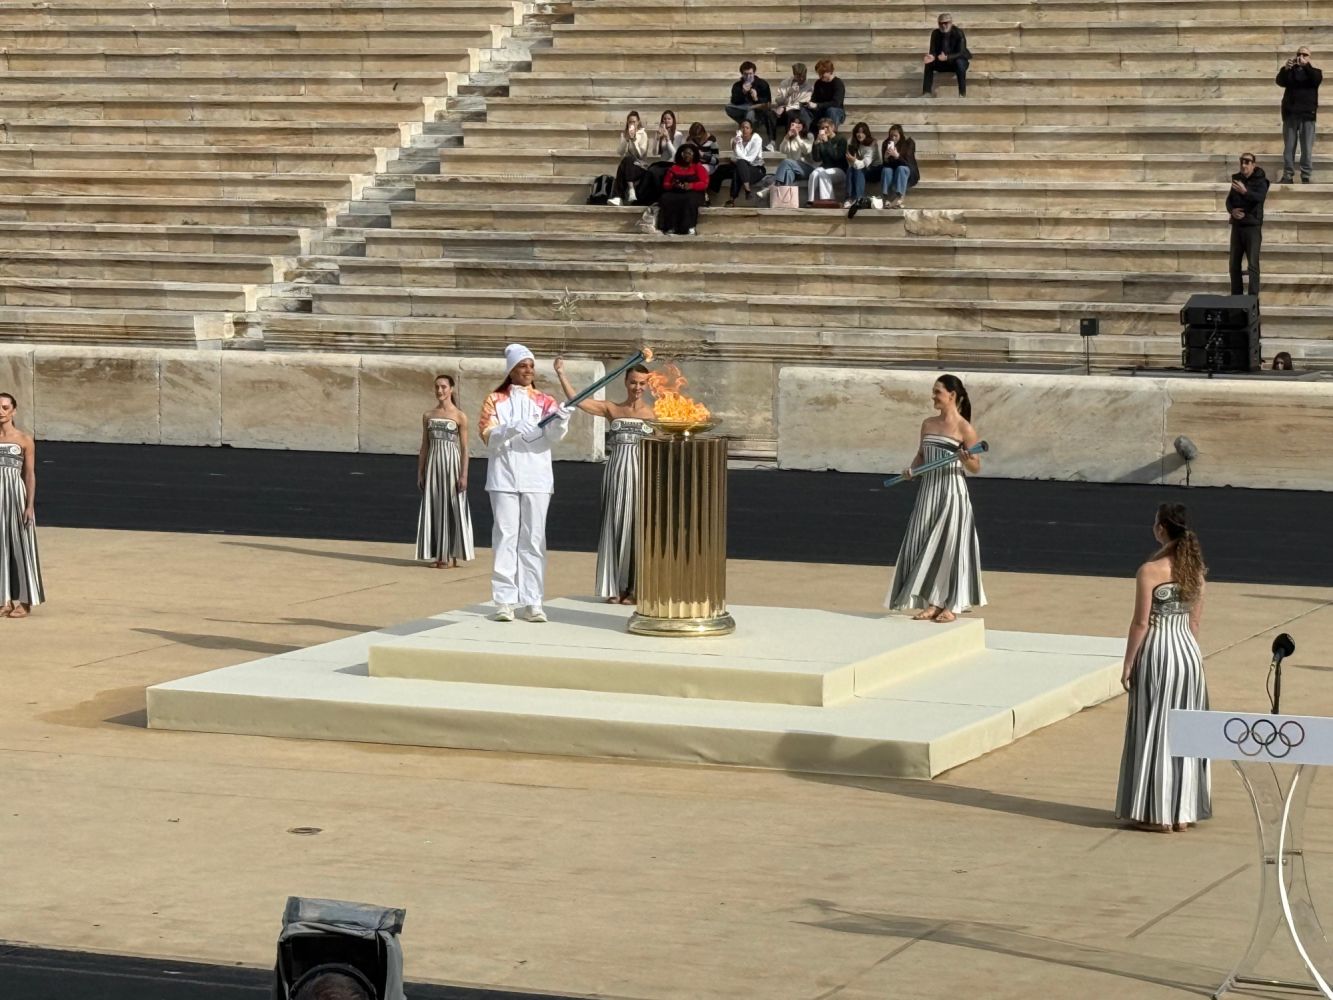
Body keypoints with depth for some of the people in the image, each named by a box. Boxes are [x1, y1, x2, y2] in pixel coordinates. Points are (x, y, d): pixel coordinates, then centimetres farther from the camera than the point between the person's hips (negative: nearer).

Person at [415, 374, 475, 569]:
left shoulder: (459, 416, -3)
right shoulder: (428, 416, 9)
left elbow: (464, 449, -5)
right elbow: (424, 445, 12)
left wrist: (464, 475, -11)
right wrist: (420, 472, 8)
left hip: (452, 464, -4)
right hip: (433, 464, 4)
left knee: (452, 508, -1)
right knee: (433, 508, 4)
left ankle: (452, 556, 3)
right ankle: (437, 555, 10)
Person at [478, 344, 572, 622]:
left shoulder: (545, 402, 9)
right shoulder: (495, 400, 7)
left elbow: (553, 435, -8)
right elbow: (487, 434, -6)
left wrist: (560, 420, -31)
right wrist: (510, 429, -26)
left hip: (536, 478, 1)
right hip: (504, 477, -1)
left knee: (533, 539, 1)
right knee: (505, 537, -3)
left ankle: (532, 602, 2)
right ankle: (504, 601, -2)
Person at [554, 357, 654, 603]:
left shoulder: (653, 414, 4)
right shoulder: (611, 409, 6)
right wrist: (561, 375, -11)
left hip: (641, 473, -1)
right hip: (616, 472, 1)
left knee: (637, 527, 0)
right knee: (615, 526, 2)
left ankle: (634, 587, 7)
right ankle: (614, 587, 8)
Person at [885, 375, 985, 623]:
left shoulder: (964, 428, -8)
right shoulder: (928, 424, 10)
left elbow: (976, 468, -6)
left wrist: (966, 460, -27)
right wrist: (911, 468, 0)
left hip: (952, 492, -6)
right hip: (929, 490, 6)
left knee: (949, 545, -2)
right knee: (924, 545, 4)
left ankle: (953, 605, 7)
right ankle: (933, 603, 12)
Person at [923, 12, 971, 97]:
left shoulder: (958, 33, -20)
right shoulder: (935, 34, -8)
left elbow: (961, 53, -26)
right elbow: (933, 51, -8)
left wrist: (947, 57, -43)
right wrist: (932, 57, -35)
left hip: (960, 60, -4)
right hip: (944, 63, 4)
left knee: (959, 63, -38)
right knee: (929, 63, -21)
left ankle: (962, 94, -35)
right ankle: (927, 93, -22)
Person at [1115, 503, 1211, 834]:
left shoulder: (1150, 571, -15)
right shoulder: (1195, 569, 4)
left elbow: (1141, 622, -14)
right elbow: (1195, 619, 11)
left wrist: (1128, 664, -7)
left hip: (1157, 652, -6)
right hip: (1188, 650, 6)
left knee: (1154, 731, 2)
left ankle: (1156, 813, 5)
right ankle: (1183, 812, 16)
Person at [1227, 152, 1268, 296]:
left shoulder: (1260, 181, -4)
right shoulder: (1237, 179, 12)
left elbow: (1259, 198, -22)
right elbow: (1229, 200, 13)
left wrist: (1245, 192, -37)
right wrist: (1232, 210, -8)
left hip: (1253, 226, -6)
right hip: (1237, 226, 6)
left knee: (1253, 263, -11)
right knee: (1234, 264, 9)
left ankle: (1253, 297, -12)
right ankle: (1236, 295, 17)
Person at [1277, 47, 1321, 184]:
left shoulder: (1313, 72, 11)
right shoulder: (1290, 72, 14)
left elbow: (1317, 79, -12)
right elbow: (1280, 81, -5)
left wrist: (1306, 66, -25)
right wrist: (1285, 69, -24)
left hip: (1307, 114, -2)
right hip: (1290, 113, 2)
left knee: (1307, 147, -4)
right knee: (1289, 147, 1)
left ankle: (1306, 176, -2)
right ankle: (1288, 175, 3)